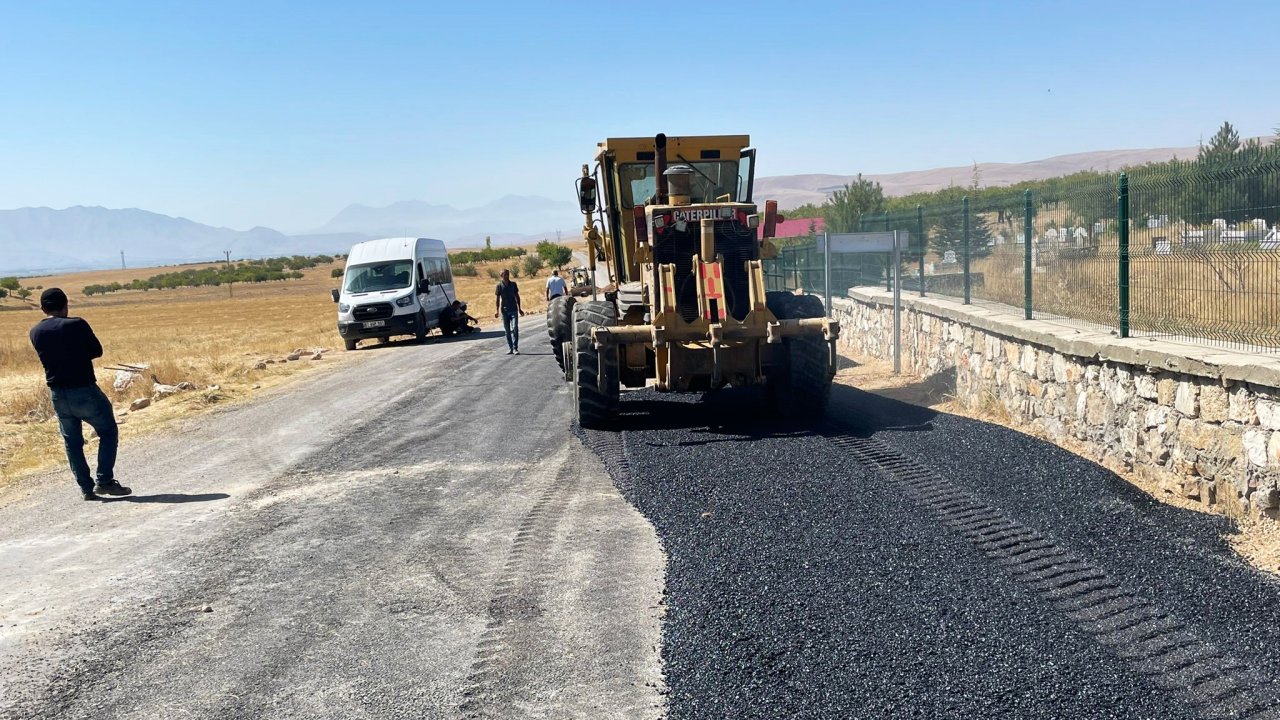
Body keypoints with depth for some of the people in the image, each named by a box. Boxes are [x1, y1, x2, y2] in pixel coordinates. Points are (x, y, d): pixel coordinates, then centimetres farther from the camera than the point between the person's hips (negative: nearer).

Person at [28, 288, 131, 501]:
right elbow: (97, 350, -3)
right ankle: (105, 481, 1)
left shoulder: (35, 333, 4)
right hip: (84, 391, -5)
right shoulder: (76, 324, -11)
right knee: (108, 433, 10)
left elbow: (47, 356, 14)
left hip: (57, 394, 5)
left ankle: (86, 488, 15)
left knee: (72, 442, 15)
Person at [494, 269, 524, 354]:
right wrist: (496, 310, -8)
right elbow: (497, 299, 1)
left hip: (513, 310, 0)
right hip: (504, 310, 0)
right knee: (507, 330, 5)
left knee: (515, 329, -11)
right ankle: (510, 348, 12)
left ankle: (515, 348, -10)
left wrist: (519, 308, 14)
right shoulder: (499, 286, 1)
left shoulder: (513, 284, 6)